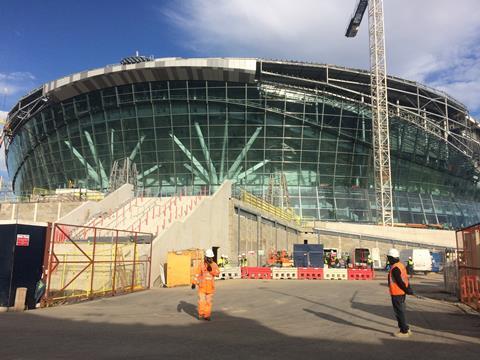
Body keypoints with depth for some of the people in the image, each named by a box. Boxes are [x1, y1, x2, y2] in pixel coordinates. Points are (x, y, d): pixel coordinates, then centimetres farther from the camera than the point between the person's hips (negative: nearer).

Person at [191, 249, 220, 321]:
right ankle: (201, 314, 13)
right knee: (201, 300, -5)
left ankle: (207, 315, 15)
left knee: (209, 301, 6)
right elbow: (196, 274, -9)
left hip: (210, 286, 2)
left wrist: (211, 269, -28)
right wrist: (194, 283, -17)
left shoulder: (214, 265, 1)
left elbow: (217, 273, -12)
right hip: (202, 286, -2)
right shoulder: (201, 264, -5)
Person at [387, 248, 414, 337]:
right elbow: (405, 279, 11)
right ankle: (405, 329, 27)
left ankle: (404, 331, 8)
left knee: (399, 312, 1)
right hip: (402, 293, 10)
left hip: (396, 294, -10)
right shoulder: (401, 265, 9)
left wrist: (407, 290, -11)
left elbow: (400, 282, -22)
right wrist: (408, 289, 11)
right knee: (401, 311, 19)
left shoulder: (395, 268, -22)